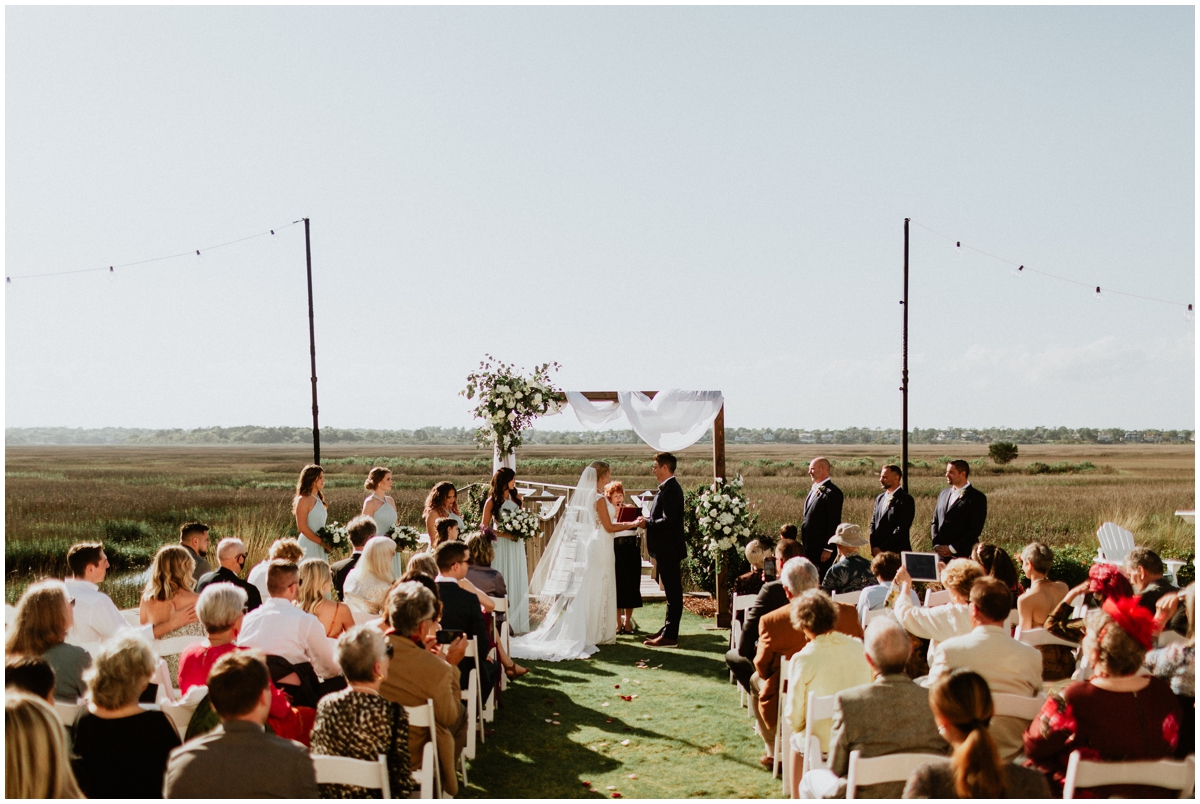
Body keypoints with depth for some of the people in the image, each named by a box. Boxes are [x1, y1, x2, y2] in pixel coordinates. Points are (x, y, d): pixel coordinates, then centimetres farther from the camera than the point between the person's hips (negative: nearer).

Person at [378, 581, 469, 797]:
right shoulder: (435, 667, -29)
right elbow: (448, 717, -11)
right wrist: (451, 664, -7)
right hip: (412, 755, -5)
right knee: (460, 714, 22)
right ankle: (441, 785, 37)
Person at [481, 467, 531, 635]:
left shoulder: (517, 498, 7)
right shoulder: (492, 501, -6)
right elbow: (485, 526, -5)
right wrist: (504, 534, -15)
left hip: (516, 544, 4)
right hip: (500, 545, -4)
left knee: (517, 581, 6)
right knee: (501, 583, -1)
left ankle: (516, 622, 14)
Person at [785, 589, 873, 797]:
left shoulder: (802, 659, -19)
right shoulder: (859, 648, -10)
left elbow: (795, 719, -13)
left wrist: (796, 724, 8)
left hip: (819, 745, -4)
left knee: (796, 740, 30)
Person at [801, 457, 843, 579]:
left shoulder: (832, 492, -15)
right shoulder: (813, 489, 14)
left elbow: (834, 522, -17)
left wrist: (828, 549, -18)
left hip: (823, 547, -9)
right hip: (810, 546, 9)